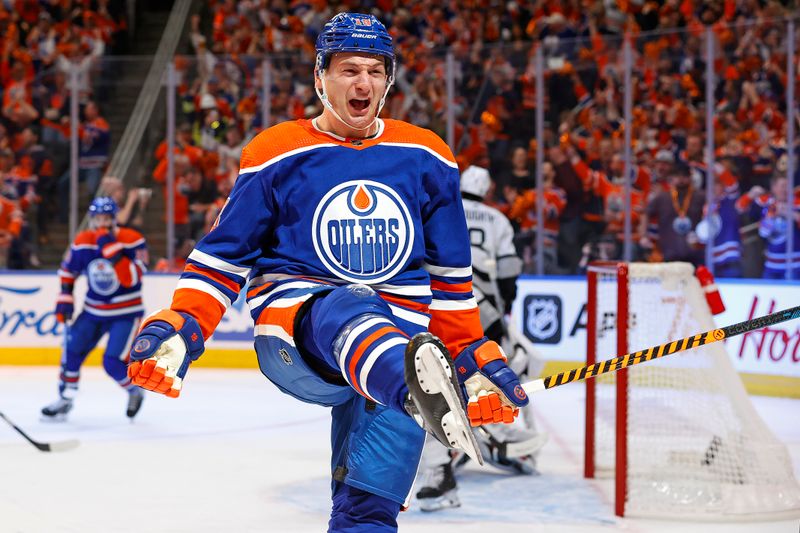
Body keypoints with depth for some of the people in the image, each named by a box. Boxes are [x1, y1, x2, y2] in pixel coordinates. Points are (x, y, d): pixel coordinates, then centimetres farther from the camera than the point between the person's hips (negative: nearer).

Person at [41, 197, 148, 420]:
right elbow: (68, 271, 13)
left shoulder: (133, 240, -17)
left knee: (114, 363, -14)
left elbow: (131, 278, -28)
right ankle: (65, 399, 20)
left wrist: (112, 249, -33)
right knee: (72, 350, 1)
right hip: (93, 310, 5)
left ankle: (135, 391, 16)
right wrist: (64, 299, 5)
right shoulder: (82, 243, -4)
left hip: (126, 312, -5)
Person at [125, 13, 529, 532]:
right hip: (294, 326, -4)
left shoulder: (427, 159, 11)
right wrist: (179, 328, -7)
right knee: (353, 312, -39)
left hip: (400, 336, 4)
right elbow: (222, 257, 7)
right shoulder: (275, 156, 4)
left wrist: (474, 355, 16)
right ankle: (421, 390, -73)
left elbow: (450, 275, 19)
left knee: (396, 420, -28)